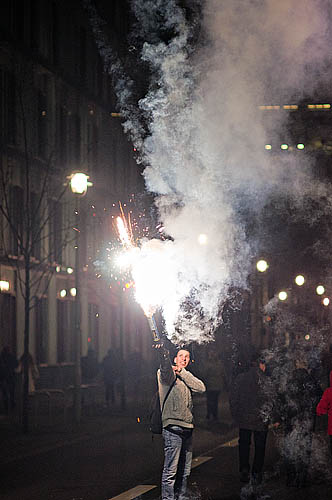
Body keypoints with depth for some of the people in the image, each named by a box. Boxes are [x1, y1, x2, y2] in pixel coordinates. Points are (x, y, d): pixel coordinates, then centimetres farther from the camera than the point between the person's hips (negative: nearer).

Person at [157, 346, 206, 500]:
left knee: (185, 470, 15)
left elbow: (201, 388, 0)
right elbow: (165, 368, -26)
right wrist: (164, 354, -48)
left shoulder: (187, 377, 19)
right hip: (173, 426, -7)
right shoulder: (169, 374, -1)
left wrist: (182, 372, -6)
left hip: (187, 427, 7)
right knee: (171, 470, -9)